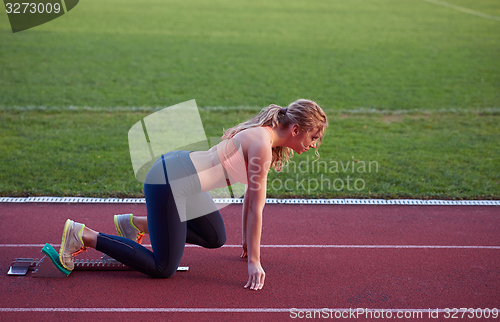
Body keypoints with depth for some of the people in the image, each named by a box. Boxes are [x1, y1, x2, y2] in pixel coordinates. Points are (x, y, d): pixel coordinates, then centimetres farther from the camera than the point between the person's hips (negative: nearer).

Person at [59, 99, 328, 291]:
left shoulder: (264, 136, 10)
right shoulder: (262, 145, -19)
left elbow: (251, 194, 19)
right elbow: (255, 208, -17)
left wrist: (247, 240, 24)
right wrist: (254, 262, -11)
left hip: (178, 168, 10)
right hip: (168, 181, -10)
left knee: (215, 239, 21)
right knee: (163, 268, -5)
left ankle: (138, 223, 23)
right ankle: (83, 236, -1)